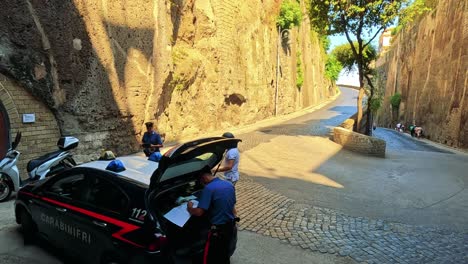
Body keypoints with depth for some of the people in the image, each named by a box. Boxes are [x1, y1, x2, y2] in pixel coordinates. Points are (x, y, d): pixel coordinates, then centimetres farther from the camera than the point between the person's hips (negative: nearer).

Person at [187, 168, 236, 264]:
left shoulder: (209, 188, -21)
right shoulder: (229, 185, 3)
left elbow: (199, 212, -22)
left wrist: (190, 208, -3)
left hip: (218, 229, -8)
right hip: (230, 226, 8)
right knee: (225, 254, 25)